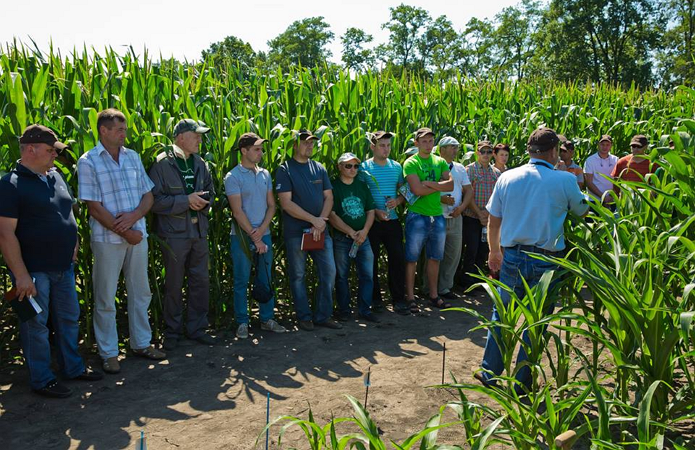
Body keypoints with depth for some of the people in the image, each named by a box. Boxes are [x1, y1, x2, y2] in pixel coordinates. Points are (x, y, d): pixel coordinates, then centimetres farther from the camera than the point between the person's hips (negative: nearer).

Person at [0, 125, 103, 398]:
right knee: (36, 325, 6)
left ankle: (73, 367, 34)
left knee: (69, 318, 17)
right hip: (33, 270, -7)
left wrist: (72, 246, 14)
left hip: (63, 266, 7)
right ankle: (42, 380, 20)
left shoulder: (55, 176, 8)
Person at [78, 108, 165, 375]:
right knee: (105, 298, 6)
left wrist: (134, 216, -13)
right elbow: (95, 207, -12)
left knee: (140, 292, 13)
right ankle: (108, 352, 19)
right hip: (107, 239, -5)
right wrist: (125, 232, -13)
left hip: (137, 235, 5)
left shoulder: (133, 157, 8)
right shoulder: (88, 162, -7)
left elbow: (148, 196, 7)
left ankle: (141, 344, 28)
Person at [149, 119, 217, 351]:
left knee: (201, 281, 11)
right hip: (174, 233, -5)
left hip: (199, 230, 6)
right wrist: (186, 200, -20)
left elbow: (210, 192, 17)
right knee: (174, 285, 7)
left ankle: (197, 328, 25)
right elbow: (155, 200, -17)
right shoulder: (162, 164, -11)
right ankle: (173, 331, 22)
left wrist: (203, 200, -5)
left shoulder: (199, 163, 8)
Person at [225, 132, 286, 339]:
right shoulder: (233, 177, -8)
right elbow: (238, 212, -13)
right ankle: (242, 322, 15)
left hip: (264, 235, 5)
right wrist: (255, 238, -12)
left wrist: (262, 229, -7)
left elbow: (271, 206, 9)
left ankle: (267, 319, 22)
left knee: (265, 280, 11)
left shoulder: (265, 174, 9)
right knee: (241, 281, 4)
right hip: (242, 237, -5)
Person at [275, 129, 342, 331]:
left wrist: (321, 222, -9)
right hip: (295, 232, -4)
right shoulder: (285, 170, -5)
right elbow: (286, 203, -13)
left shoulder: (319, 169, 11)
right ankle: (304, 317, 18)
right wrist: (313, 219, -15)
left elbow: (328, 197, 7)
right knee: (298, 275, 4)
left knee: (329, 271, 3)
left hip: (320, 230, 5)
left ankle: (323, 315, 16)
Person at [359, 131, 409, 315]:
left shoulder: (396, 167, 8)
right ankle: (375, 298, 19)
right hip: (371, 221, -3)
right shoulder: (364, 168, -4)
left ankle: (398, 300, 11)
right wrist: (375, 212, -15)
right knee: (371, 260, 5)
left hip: (392, 220, 3)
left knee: (398, 258, 1)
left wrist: (398, 200, -7)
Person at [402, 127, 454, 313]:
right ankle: (410, 298, 10)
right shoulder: (410, 163, -6)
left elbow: (451, 185, -2)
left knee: (435, 258, 14)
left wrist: (429, 183, -13)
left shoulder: (440, 162, 11)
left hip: (437, 216, 6)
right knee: (412, 258, 1)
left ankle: (434, 296, 26)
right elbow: (417, 190, -18)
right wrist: (439, 186, -7)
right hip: (417, 216, -5)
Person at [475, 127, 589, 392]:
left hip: (513, 258, 2)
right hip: (547, 262, -2)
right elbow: (583, 211, 9)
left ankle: (489, 373, 27)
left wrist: (494, 251, 22)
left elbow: (493, 222, 7)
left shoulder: (507, 178, 0)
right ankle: (522, 383, 21)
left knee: (501, 315, 19)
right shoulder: (565, 180, -8)